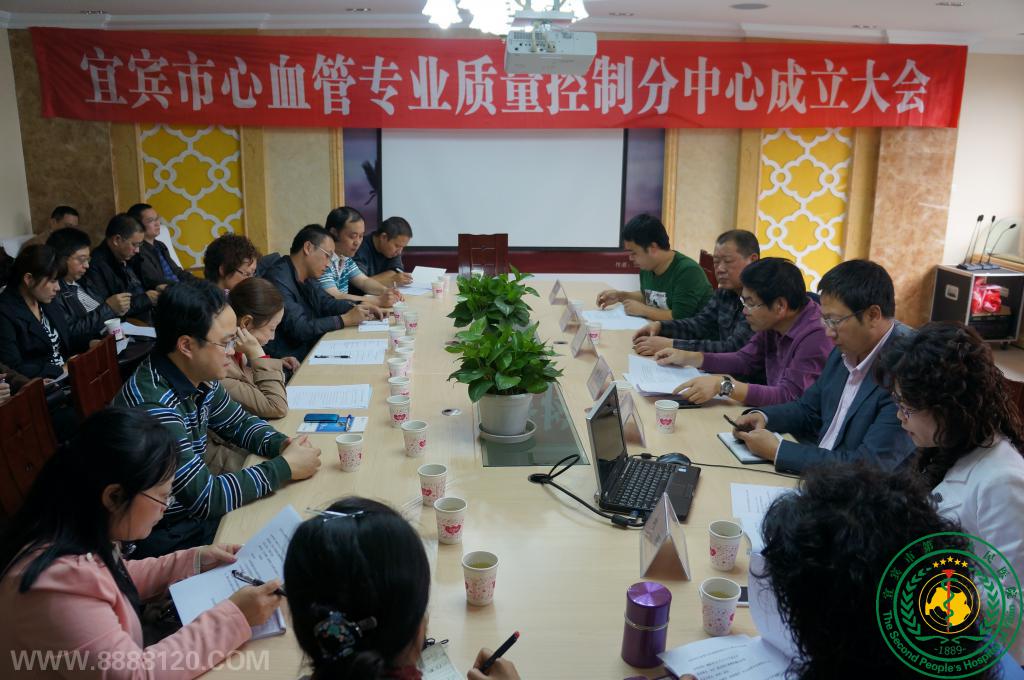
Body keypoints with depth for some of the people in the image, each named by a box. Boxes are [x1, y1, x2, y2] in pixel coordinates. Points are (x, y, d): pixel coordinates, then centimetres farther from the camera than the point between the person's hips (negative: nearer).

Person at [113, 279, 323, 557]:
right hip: (164, 537, -7)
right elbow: (206, 497, -28)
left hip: (194, 510, 7)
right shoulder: (153, 404, -29)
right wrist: (284, 467, -20)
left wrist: (281, 445, -6)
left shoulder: (199, 378, -4)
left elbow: (239, 422, 14)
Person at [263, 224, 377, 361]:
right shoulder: (278, 279, -19)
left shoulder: (308, 276, 10)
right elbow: (298, 329, -23)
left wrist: (358, 308, 5)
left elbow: (325, 302, 23)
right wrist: (345, 320, -18)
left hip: (311, 349, 9)